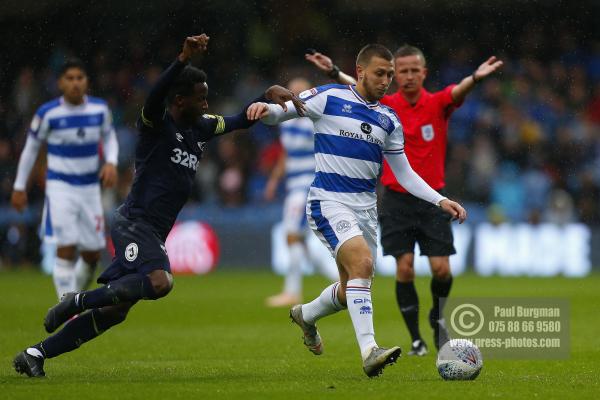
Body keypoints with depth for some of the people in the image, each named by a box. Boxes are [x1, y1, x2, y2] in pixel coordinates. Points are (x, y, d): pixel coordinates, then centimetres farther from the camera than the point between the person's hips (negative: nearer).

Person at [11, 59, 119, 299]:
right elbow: (31, 148, 3)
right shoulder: (48, 113, -9)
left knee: (93, 254, 7)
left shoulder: (100, 109, -1)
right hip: (60, 186, -4)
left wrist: (111, 162, -4)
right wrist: (19, 186, 7)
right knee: (66, 249, -17)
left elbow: (109, 137, 16)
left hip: (90, 187, 4)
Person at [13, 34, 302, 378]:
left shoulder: (200, 128, 14)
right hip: (135, 223, -9)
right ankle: (77, 302, -18)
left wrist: (269, 96, 5)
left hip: (153, 233, 9)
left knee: (113, 312, 6)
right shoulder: (156, 124, -8)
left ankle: (36, 354, 13)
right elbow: (156, 96, -30)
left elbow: (241, 121, 23)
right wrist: (184, 59, -44)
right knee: (160, 282, -33)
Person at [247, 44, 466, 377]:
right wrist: (265, 109, -28)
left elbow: (404, 174, 16)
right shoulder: (329, 98, -5)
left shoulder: (388, 119, 11)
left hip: (366, 207, 7)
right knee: (362, 263, -27)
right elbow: (279, 113, -4)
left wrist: (440, 200, 6)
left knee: (352, 289, 12)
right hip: (329, 202, -7)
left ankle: (305, 315, 44)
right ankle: (369, 352, -32)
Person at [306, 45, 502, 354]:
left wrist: (475, 78, -47)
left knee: (441, 269, -6)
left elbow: (458, 91, -24)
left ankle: (437, 317, 24)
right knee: (404, 268, -6)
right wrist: (334, 72, -39)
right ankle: (415, 338, 5)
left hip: (432, 200, 0)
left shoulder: (438, 104, -3)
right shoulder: (386, 105, -2)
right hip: (397, 200, 0)